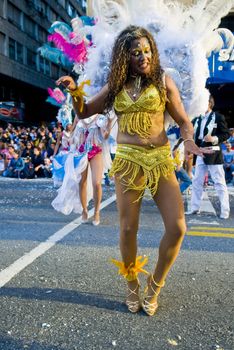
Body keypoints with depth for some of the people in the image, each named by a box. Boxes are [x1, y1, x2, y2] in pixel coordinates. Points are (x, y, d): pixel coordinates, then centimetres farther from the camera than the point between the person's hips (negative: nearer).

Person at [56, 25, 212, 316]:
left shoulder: (163, 82, 6)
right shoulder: (116, 87, 10)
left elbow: (183, 121, 7)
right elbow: (84, 113, 17)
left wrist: (188, 140, -14)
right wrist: (74, 91, -3)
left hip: (160, 160, 0)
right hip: (127, 161, 1)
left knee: (177, 227, -8)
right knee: (128, 229, 2)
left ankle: (155, 284, 18)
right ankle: (132, 286, 27)